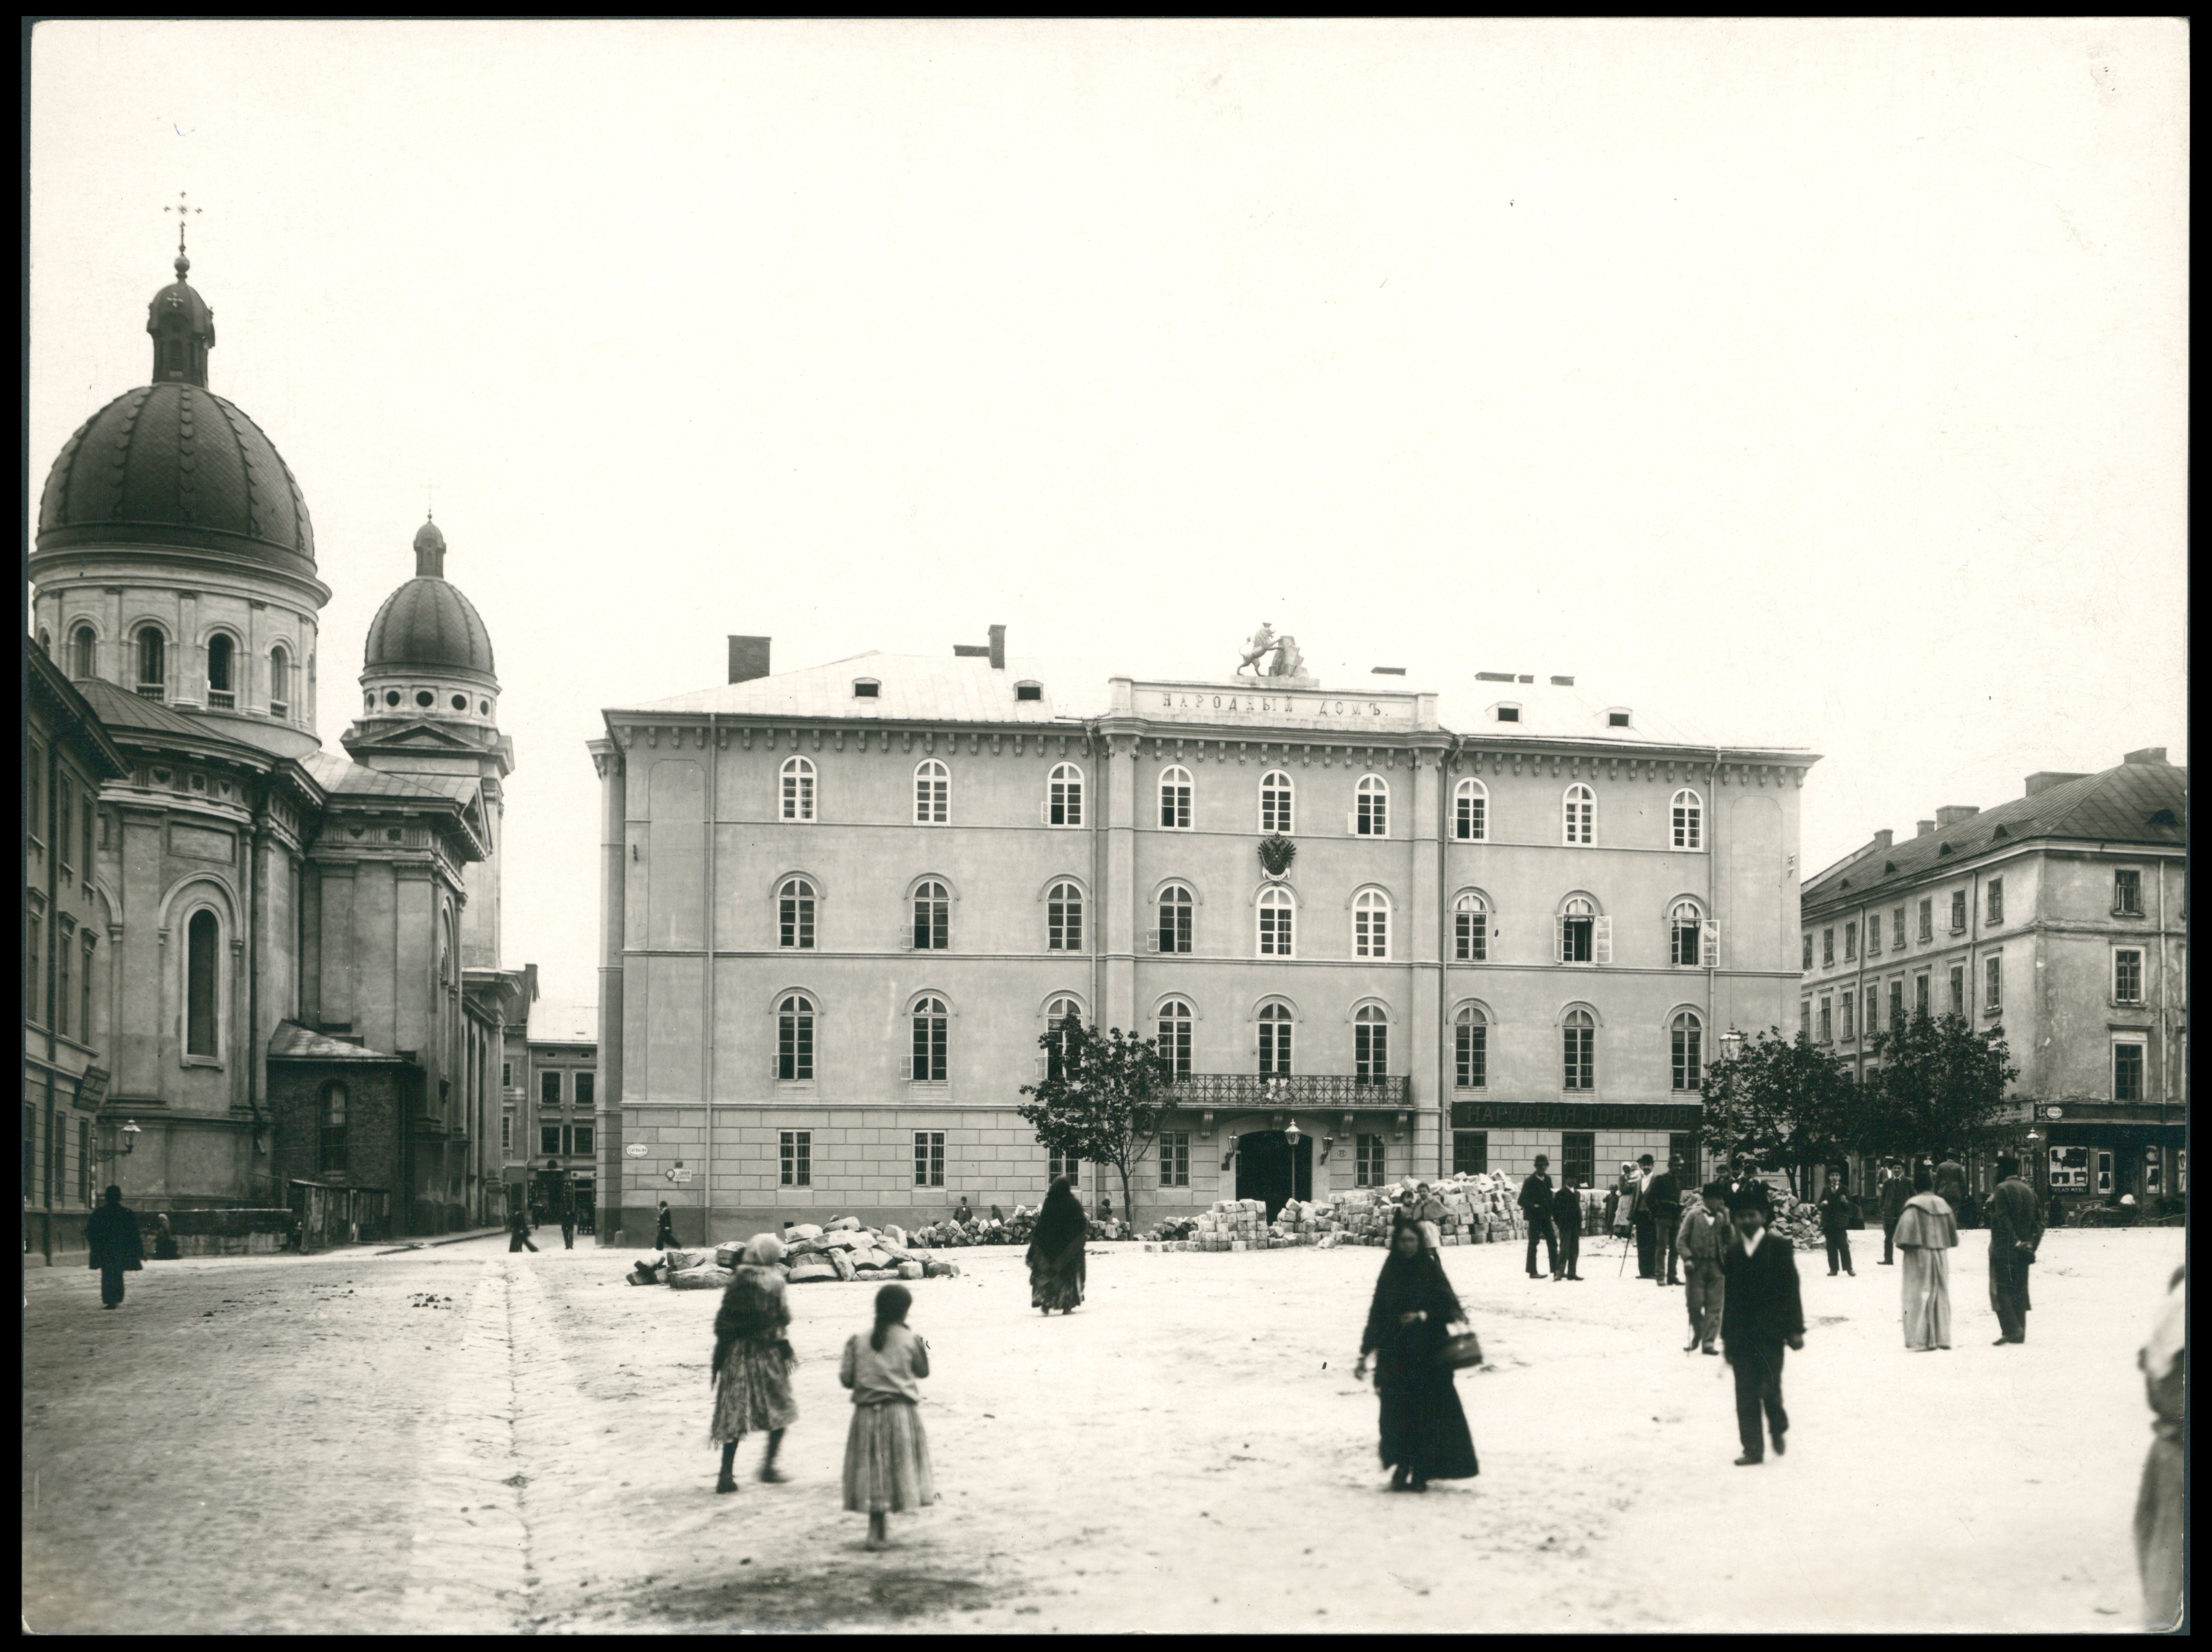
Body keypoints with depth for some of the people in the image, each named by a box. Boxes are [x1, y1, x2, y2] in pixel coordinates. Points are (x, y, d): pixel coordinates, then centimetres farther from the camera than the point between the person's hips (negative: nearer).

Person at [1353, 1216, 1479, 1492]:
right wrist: (1365, 1354, 9)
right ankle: (1401, 1468, 7)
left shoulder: (1431, 1270, 1)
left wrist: (1424, 1316, -20)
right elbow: (1377, 1315, 11)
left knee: (1429, 1413, -6)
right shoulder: (1390, 1273, 8)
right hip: (1396, 1354, 2)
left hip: (1430, 1354, -2)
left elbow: (1449, 1307, -3)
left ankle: (1421, 1472, 1)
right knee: (1397, 1413, -4)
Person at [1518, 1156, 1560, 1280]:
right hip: (1535, 1217, -6)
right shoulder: (1530, 1181, -10)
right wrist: (1534, 1206, -21)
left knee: (1552, 1242, 1)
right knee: (1533, 1243, 1)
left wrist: (1550, 1209, 5)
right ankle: (1532, 1272, 7)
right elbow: (1522, 1201, -11)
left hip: (1546, 1215, 6)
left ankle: (1555, 1270, 3)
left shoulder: (1548, 1179, 9)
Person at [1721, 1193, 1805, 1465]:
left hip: (1770, 1332, -3)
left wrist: (1795, 1329, -6)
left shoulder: (1778, 1246, 0)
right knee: (1746, 1392, 0)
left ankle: (1778, 1428, 22)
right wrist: (1726, 1337, 12)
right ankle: (1752, 1449, 6)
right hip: (1741, 1333, 3)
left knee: (1770, 1388, -7)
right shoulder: (1733, 1252, 10)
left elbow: (1791, 1289, -2)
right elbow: (1730, 1297, 13)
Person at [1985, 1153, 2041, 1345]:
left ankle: (2012, 1330, -14)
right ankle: (2020, 1333, 12)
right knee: (2019, 1291, 11)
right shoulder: (2029, 1190, 12)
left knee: (2001, 1290, -5)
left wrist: (2016, 1242, -15)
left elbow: (2003, 1220, -18)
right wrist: (2031, 1243, 8)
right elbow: (2037, 1223, 12)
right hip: (2022, 1251, 7)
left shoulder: (2003, 1189, -10)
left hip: (2003, 1248, -7)